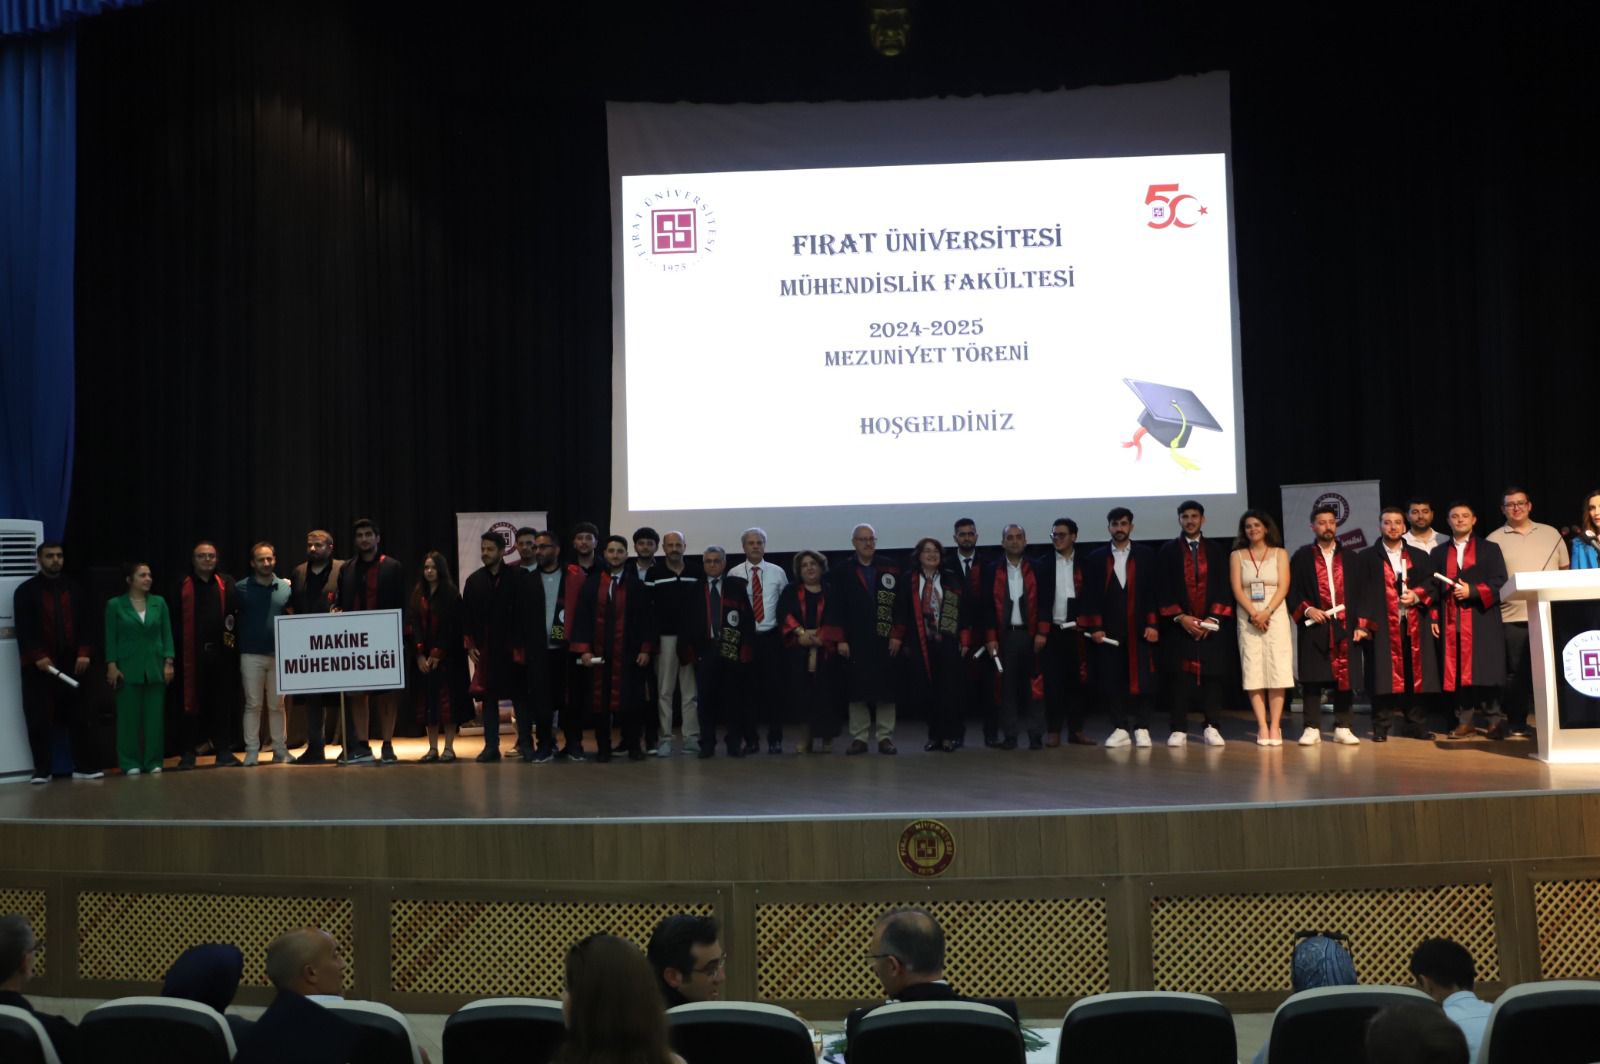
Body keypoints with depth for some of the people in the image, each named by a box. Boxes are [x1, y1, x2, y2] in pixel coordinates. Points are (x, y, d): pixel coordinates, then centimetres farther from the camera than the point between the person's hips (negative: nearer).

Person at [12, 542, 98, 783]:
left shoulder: (73, 588, 11)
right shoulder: (26, 590, 1)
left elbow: (83, 623, 8)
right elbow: (23, 629, -6)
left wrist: (84, 652, -4)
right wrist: (37, 656, -16)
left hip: (71, 662, 3)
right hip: (39, 664, -3)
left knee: (78, 716, 3)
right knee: (39, 719, 0)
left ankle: (84, 766, 8)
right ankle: (42, 769, 9)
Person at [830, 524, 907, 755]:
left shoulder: (890, 570, 6)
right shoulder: (841, 572, 4)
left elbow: (900, 605, 4)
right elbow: (837, 608, 1)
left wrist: (897, 635, -3)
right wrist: (840, 640, -5)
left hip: (885, 641, 1)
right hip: (854, 642, 0)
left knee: (886, 690, 2)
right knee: (856, 692, 2)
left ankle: (885, 737, 10)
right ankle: (859, 738, 10)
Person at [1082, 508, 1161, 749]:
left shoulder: (1146, 556, 8)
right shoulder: (1095, 559, 9)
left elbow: (1154, 592, 3)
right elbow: (1090, 596, 5)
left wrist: (1152, 624, -5)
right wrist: (1095, 627, -3)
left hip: (1139, 629, -1)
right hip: (1109, 630, 1)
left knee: (1142, 680, -3)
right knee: (1112, 681, 0)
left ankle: (1141, 728, 6)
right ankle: (1121, 728, 9)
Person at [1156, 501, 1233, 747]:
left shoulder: (1217, 550, 10)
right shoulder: (1167, 551, 7)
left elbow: (1224, 587, 5)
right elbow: (1163, 589, 2)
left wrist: (1214, 618, -7)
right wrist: (1179, 617, -9)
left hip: (1212, 624, 1)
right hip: (1179, 624, -1)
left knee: (1213, 676, 0)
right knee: (1179, 677, -2)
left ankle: (1211, 727, 6)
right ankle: (1179, 729, 2)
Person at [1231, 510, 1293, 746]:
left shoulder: (1280, 554, 8)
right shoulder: (1237, 556, 9)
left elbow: (1283, 587, -1)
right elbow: (1237, 589, 1)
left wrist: (1266, 612, -14)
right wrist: (1253, 614, -12)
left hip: (1275, 616, 0)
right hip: (1248, 618, 1)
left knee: (1277, 671, -5)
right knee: (1253, 673, -4)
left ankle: (1275, 726, -2)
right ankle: (1262, 727, -2)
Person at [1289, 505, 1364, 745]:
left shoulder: (1350, 556, 11)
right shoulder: (1302, 556, 5)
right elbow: (1292, 591, 3)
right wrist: (1306, 609, -12)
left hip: (1344, 625, 2)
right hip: (1314, 626, -1)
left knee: (1345, 677, 2)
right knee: (1312, 679, 0)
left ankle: (1343, 728, 10)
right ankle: (1312, 728, 6)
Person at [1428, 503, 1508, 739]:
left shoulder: (1490, 549, 11)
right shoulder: (1438, 553, 17)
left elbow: (1500, 583, 0)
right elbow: (1433, 589, 12)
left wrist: (1472, 591, -12)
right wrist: (1433, 618, 2)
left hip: (1482, 620, -2)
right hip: (1450, 622, 2)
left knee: (1483, 671, -6)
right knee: (1456, 673, -1)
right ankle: (1464, 721, 2)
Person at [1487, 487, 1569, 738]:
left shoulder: (1551, 534, 12)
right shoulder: (1494, 540, 5)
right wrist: (1497, 595, -12)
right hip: (1513, 617, -2)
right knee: (1518, 673, 0)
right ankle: (1516, 724, 7)